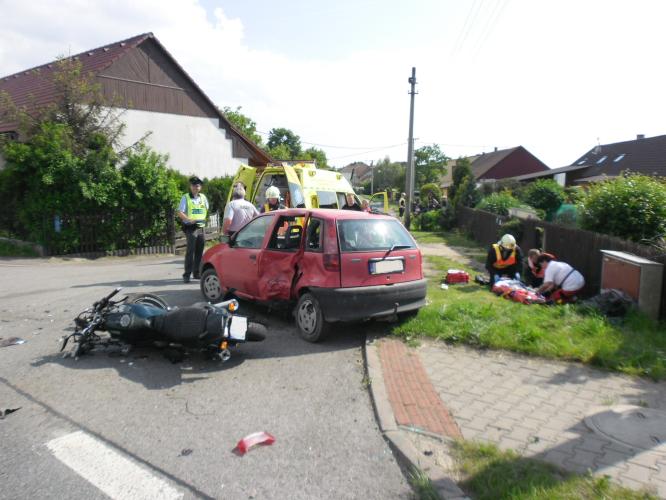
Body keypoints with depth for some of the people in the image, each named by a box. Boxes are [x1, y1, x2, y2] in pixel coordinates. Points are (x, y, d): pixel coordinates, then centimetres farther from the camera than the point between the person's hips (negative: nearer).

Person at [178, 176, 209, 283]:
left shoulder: (203, 197, 13)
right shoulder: (185, 197, 0)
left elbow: (206, 210, 25)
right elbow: (180, 213, -5)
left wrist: (203, 219, 9)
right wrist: (189, 219, -20)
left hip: (201, 227, 5)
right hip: (190, 228, -5)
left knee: (199, 252, 8)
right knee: (190, 251, -8)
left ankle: (197, 273, 19)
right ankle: (187, 274, -4)